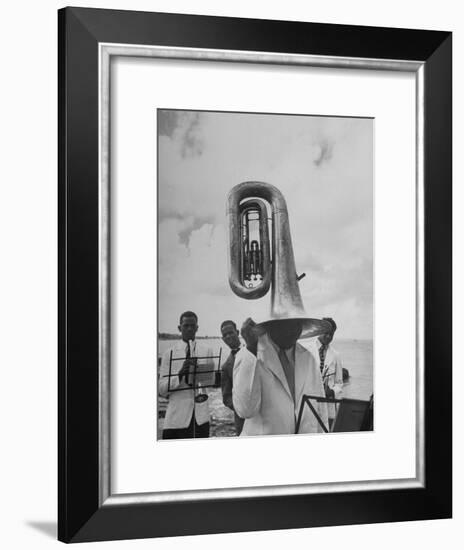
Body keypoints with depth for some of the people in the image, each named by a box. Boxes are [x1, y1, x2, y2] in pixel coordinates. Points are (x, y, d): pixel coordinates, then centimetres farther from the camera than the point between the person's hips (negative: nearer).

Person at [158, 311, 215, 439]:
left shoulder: (206, 351, 8)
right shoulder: (169, 353, 1)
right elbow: (162, 390, -4)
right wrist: (180, 374, -20)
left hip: (201, 415, 2)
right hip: (177, 417, -2)